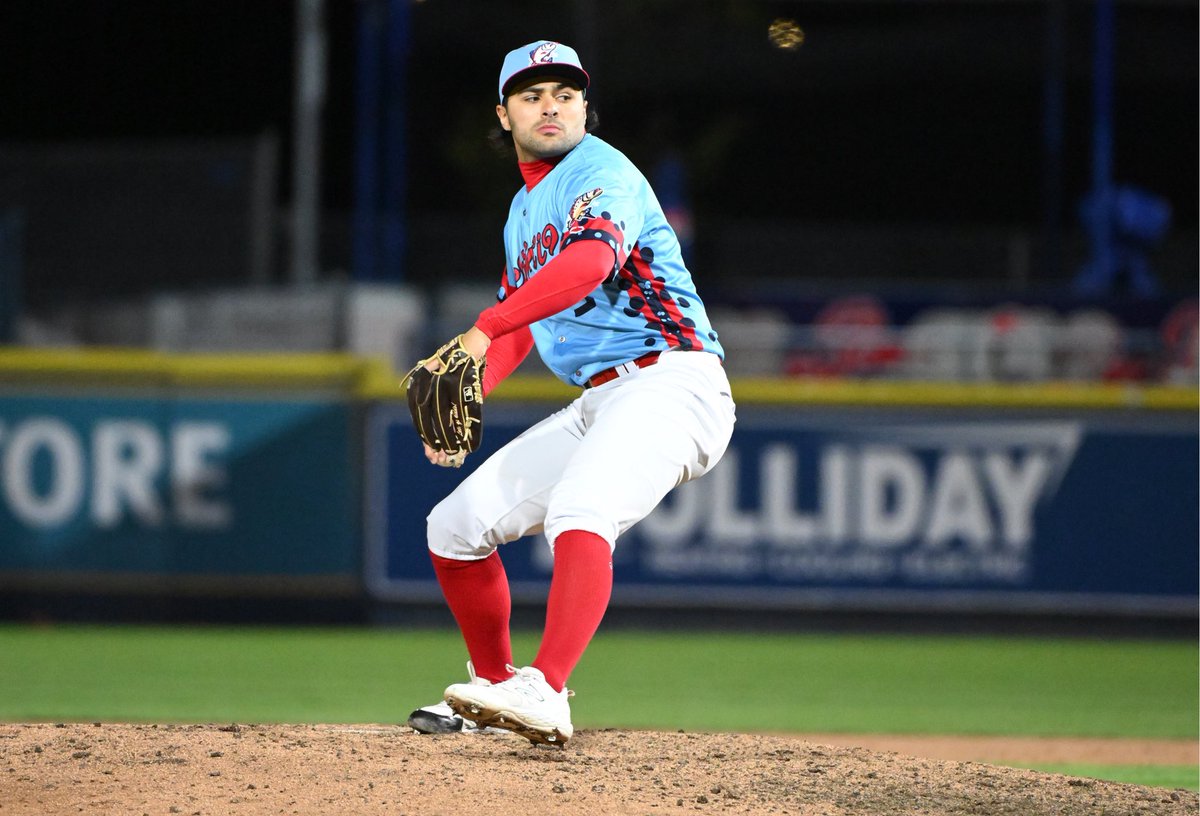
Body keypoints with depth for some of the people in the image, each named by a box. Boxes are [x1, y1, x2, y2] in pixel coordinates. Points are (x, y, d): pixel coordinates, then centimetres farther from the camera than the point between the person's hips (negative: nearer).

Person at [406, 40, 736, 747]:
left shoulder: (602, 173, -8)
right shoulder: (524, 209, 21)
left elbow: (590, 262, -30)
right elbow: (522, 321, 30)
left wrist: (482, 332, -40)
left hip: (670, 382, -9)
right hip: (597, 403, 9)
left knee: (579, 509, -36)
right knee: (456, 527, 9)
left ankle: (544, 695, -51)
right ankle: (495, 684, 27)